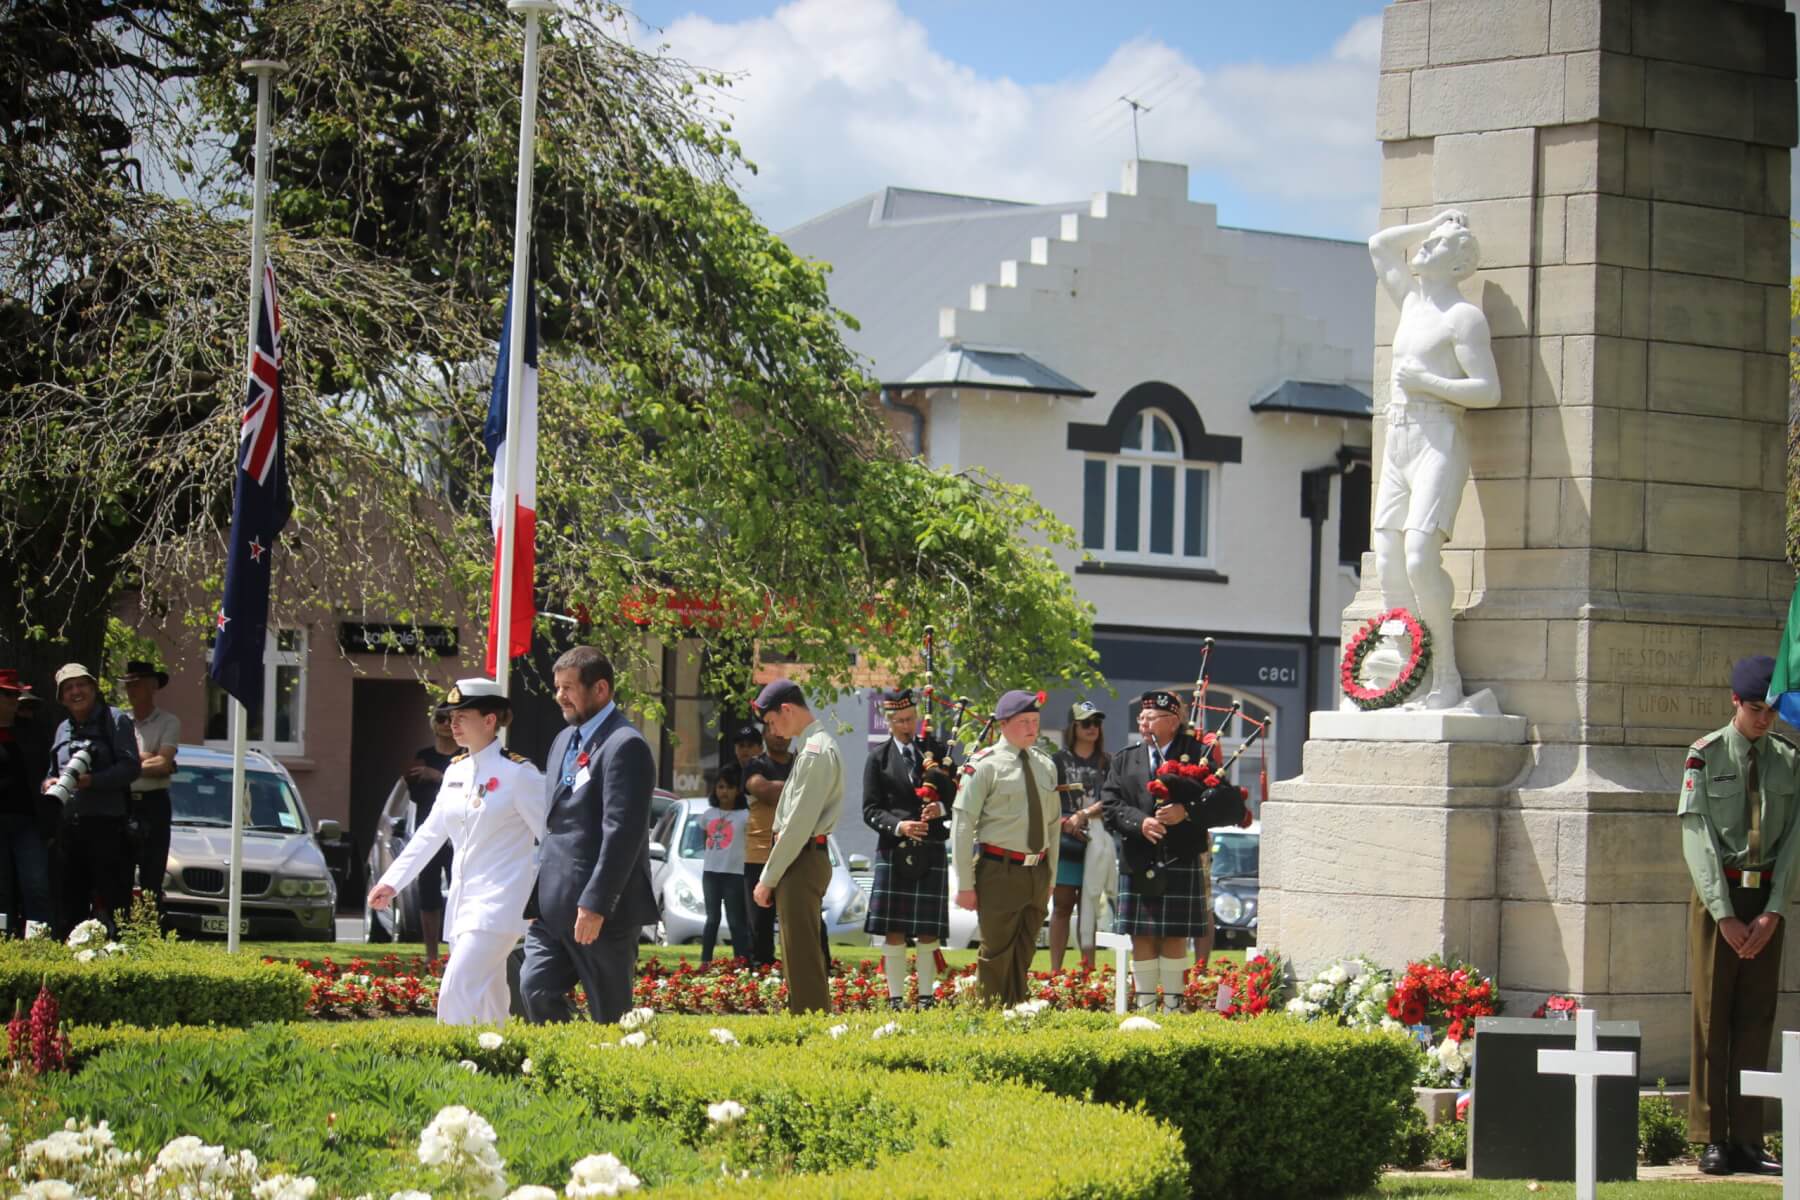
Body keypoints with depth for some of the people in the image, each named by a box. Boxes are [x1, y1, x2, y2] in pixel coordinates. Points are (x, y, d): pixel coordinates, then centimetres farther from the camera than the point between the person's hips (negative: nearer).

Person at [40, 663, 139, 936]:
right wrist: (48, 784, 1)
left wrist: (92, 780, -20)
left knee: (111, 898, -9)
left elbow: (130, 767, -8)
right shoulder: (63, 729, 21)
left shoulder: (115, 720, 2)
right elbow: (53, 771, 25)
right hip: (67, 825, 6)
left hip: (106, 823, -6)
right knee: (69, 900, 9)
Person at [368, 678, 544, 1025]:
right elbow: (430, 833, 20)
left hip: (498, 905, -7)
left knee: (458, 991, -19)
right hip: (462, 903, 7)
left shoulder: (517, 773, -8)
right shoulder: (456, 771, 14)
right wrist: (391, 882, 15)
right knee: (485, 1003, 10)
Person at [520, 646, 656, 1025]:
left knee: (609, 1015, -1)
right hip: (555, 903, 8)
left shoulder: (625, 746, -13)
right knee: (536, 987, -2)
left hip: (602, 908, -8)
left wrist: (595, 904, -23)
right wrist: (540, 888, 17)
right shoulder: (565, 740, 17)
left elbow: (622, 832, -20)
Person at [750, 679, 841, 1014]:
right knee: (798, 954, 14)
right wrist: (771, 875, 16)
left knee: (802, 956, -9)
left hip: (801, 861, -10)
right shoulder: (811, 746, 17)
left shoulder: (815, 753, -15)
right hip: (803, 859, 10)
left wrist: (769, 878, -13)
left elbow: (799, 823, -18)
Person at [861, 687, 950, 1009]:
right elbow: (871, 810, 1)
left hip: (932, 852, 0)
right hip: (892, 852, 0)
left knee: (929, 930, 1)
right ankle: (895, 997, 7)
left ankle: (927, 997, 8)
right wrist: (898, 826, -16)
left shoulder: (938, 751, 9)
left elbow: (958, 797, 8)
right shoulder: (878, 758, 7)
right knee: (893, 930, 0)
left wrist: (941, 808, -14)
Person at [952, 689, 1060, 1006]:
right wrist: (966, 884, -11)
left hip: (1037, 872, 6)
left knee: (1023, 955, 12)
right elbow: (963, 824, -9)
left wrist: (1051, 877, 15)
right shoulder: (985, 765, -8)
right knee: (997, 954, -2)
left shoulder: (1045, 765, 11)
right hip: (1000, 873, -6)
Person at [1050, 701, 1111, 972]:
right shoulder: (1058, 761, 6)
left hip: (1098, 842, 1)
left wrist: (1084, 815, -12)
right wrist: (1064, 823, -13)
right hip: (1065, 841, -1)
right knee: (1062, 905, -1)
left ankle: (1088, 968, 5)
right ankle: (1055, 969, -1)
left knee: (1090, 908, 3)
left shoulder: (1107, 763, 10)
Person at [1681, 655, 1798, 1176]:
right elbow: (1698, 841, -8)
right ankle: (1712, 1141, 3)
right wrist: (1725, 916, -12)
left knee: (1757, 1016, 4)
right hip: (1716, 895, -3)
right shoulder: (1706, 756, -5)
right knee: (1712, 1016, -1)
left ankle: (1747, 1140, 7)